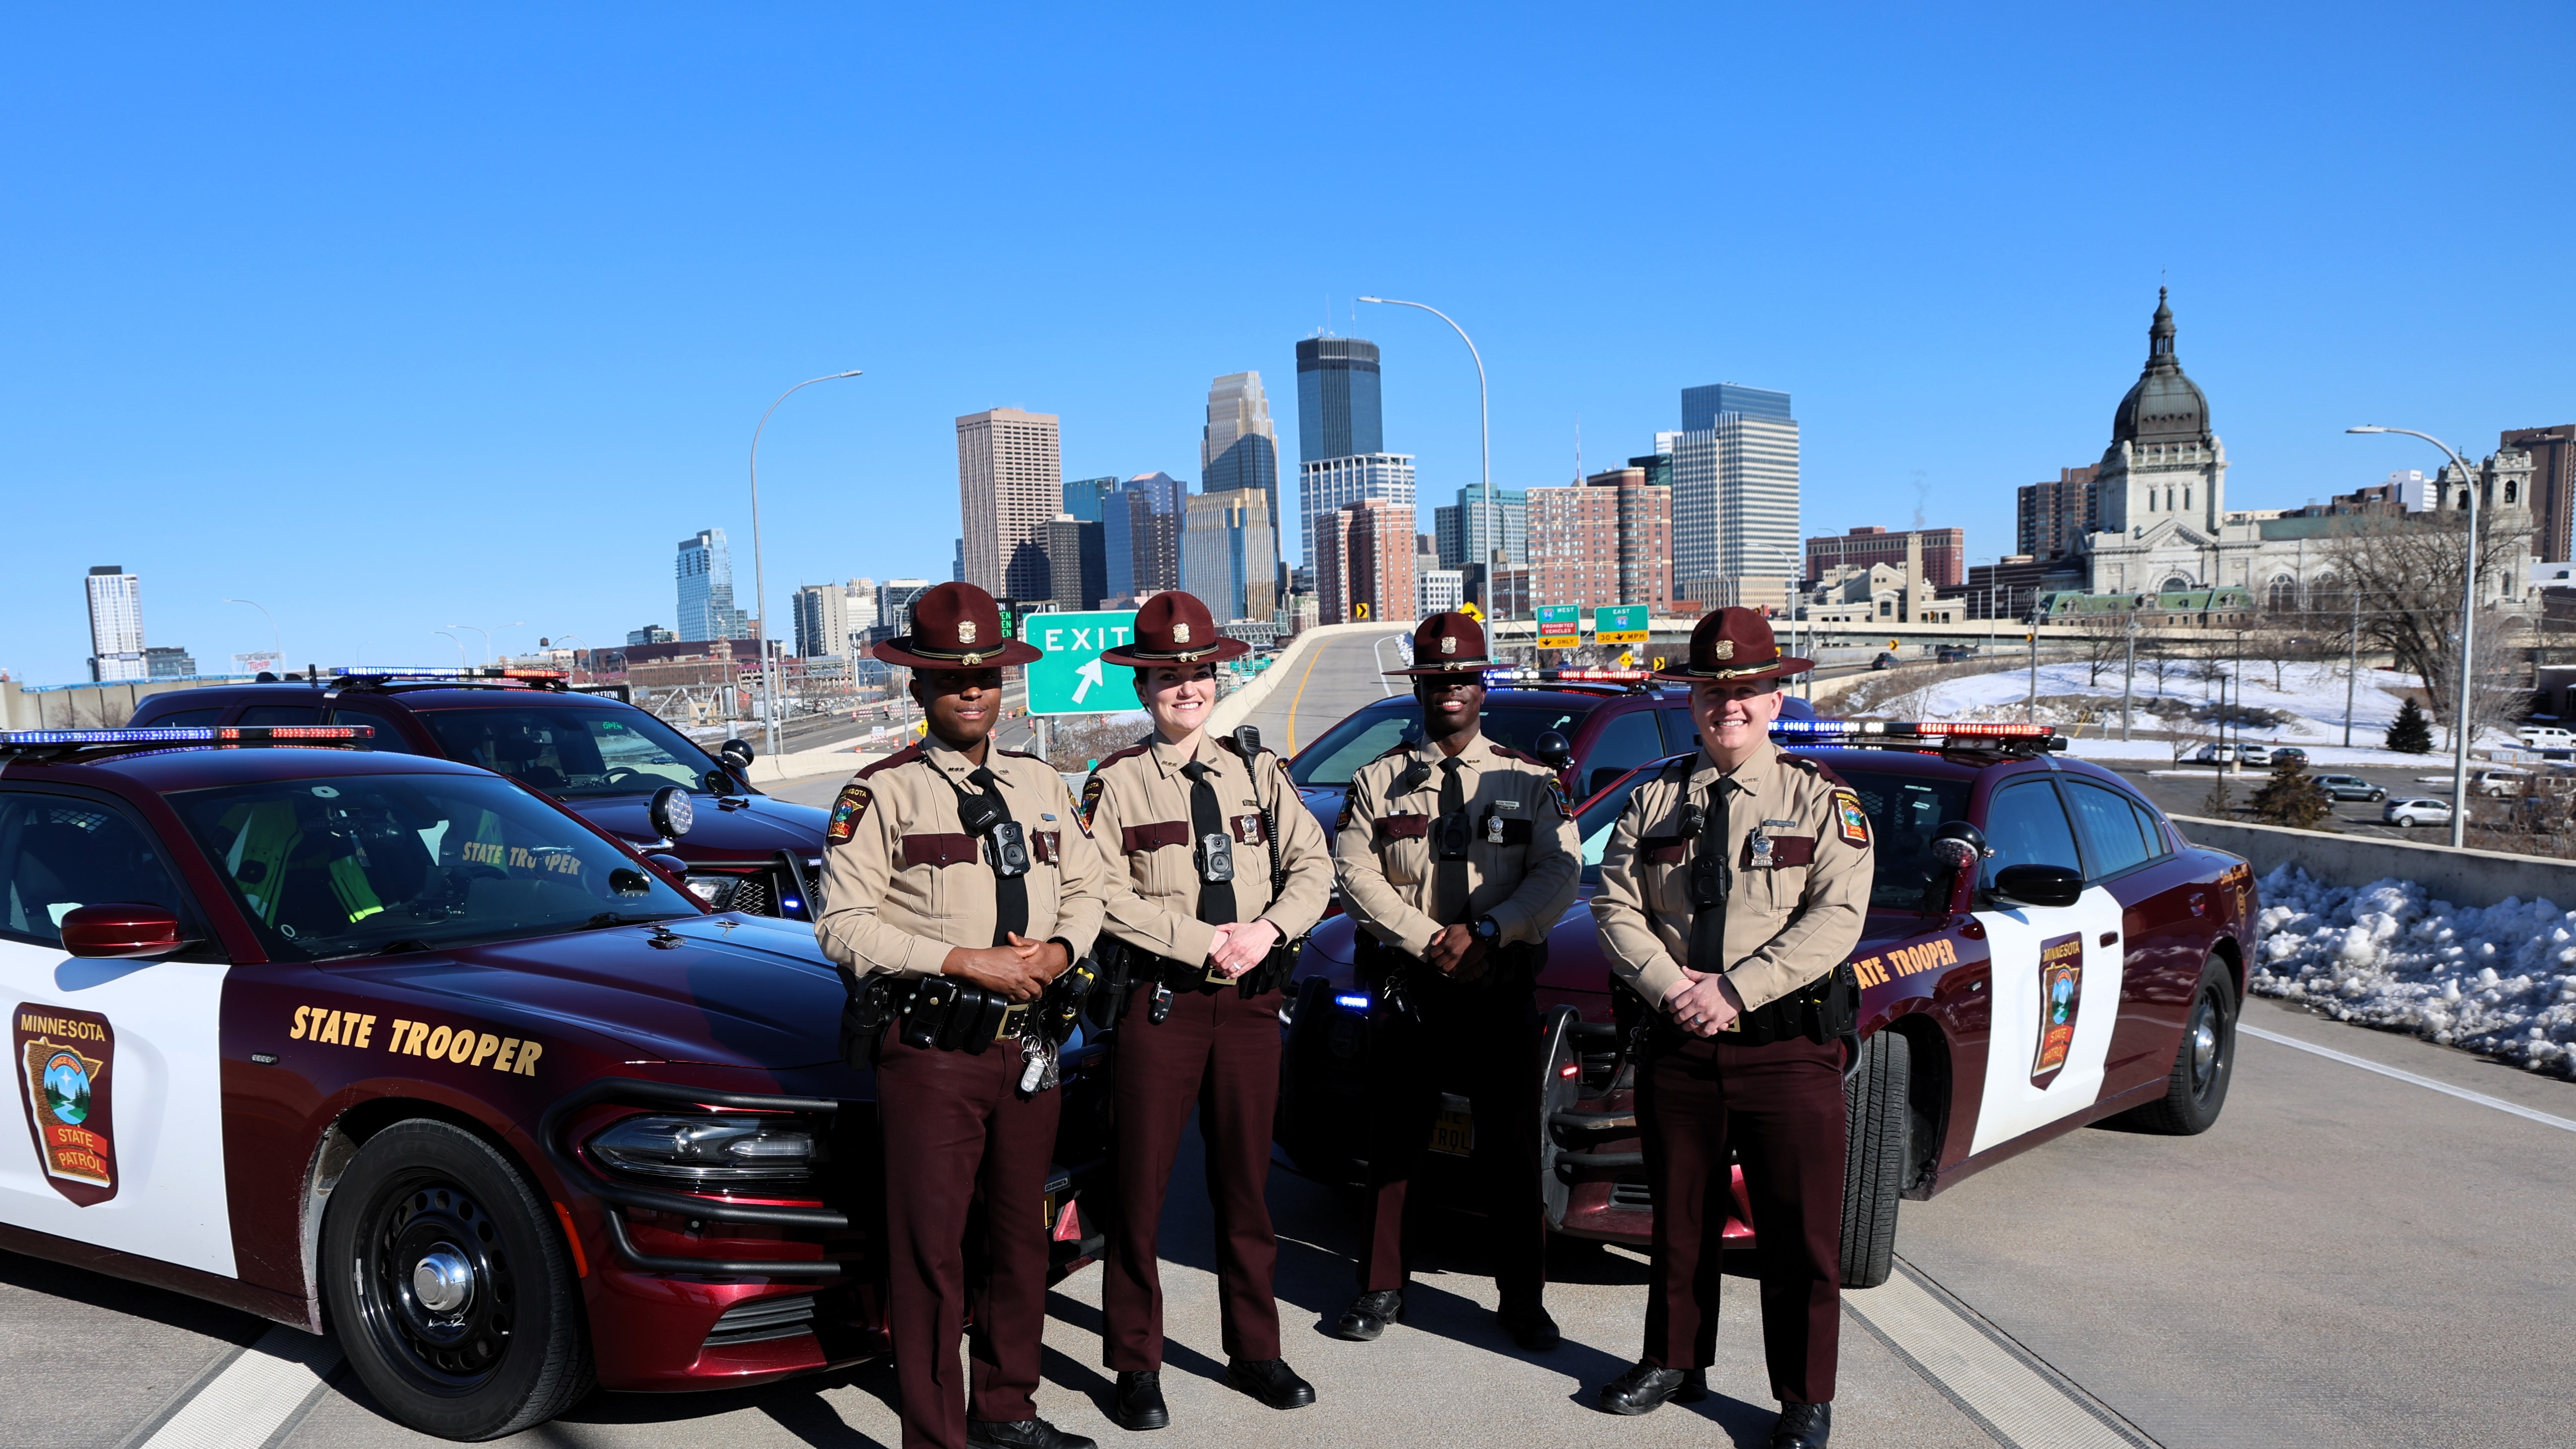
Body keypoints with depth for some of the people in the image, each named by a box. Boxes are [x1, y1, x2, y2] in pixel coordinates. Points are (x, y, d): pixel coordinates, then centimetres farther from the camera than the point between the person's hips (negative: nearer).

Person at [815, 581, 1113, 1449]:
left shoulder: (1042, 786, 13)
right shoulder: (882, 793, -5)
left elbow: (1088, 885, 18)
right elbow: (845, 923, -11)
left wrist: (1059, 949, -5)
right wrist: (965, 962, -18)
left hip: (1027, 1048, 5)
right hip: (931, 1054, -5)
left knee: (1019, 1240, 16)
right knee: (929, 1255, 1)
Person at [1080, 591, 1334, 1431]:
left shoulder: (1257, 770, 8)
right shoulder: (1116, 783, -2)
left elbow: (1312, 865, 5)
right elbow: (1105, 896, -10)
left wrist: (1268, 930, -13)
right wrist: (1203, 942, -16)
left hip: (1253, 999, 3)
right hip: (1161, 1001, -3)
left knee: (1246, 1186, 13)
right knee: (1141, 1188, 2)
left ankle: (1254, 1352, 27)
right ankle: (1136, 1368, 17)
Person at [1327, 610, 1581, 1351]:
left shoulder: (1530, 781, 6)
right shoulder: (1379, 781, 5)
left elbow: (1559, 874, -3)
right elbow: (1356, 874, -3)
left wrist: (1485, 932, -16)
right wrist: (1429, 942, -13)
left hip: (1503, 985, 0)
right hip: (1406, 984, 0)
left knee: (1513, 1144, 4)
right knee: (1396, 1141, 7)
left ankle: (1523, 1298, 17)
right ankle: (1382, 1289, 21)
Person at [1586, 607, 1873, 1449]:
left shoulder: (1821, 801, 0)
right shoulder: (1654, 802, 9)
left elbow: (1836, 917, -10)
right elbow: (1616, 907, 4)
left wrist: (1736, 990, -18)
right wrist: (1670, 986, -13)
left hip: (1789, 1044, -3)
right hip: (1677, 1044, 3)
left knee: (1800, 1235, 4)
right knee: (1679, 1220, 15)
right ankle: (1676, 1363, 33)